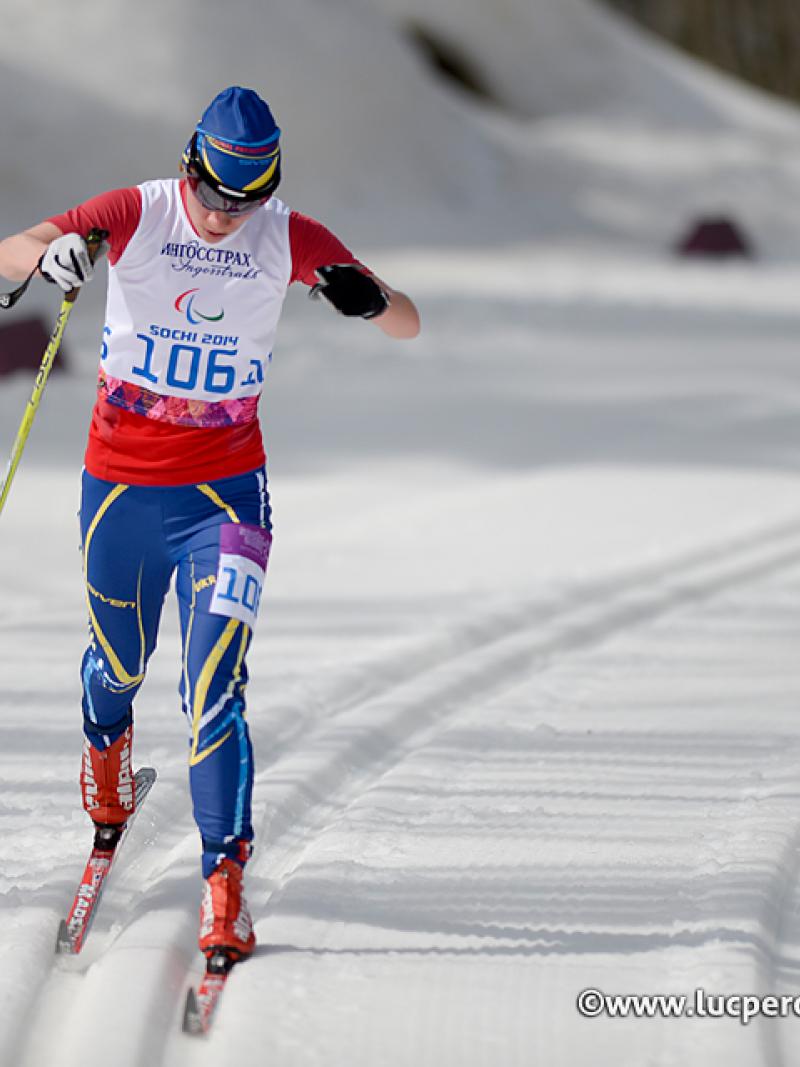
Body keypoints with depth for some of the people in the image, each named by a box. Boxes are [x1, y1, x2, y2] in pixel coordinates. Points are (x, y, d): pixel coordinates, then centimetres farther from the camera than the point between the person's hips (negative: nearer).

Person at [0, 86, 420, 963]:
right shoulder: (135, 215, -10)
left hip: (224, 493, -1)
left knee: (214, 690, -14)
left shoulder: (291, 239, -7)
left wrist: (371, 299, -29)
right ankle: (105, 746, 57)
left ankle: (223, 881, -13)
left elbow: (410, 327, -4)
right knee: (119, 663, 21)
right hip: (120, 484, 1)